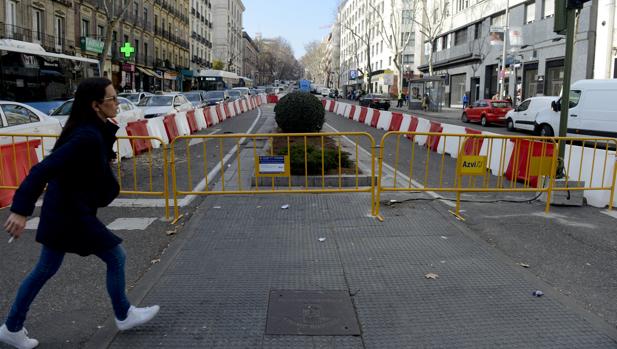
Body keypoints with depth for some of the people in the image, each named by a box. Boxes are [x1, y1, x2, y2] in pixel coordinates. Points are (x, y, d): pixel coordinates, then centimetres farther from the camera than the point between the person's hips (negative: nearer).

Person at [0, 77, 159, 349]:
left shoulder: (95, 131, 4)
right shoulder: (88, 137, -25)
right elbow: (43, 169, -30)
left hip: (62, 211, 10)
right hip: (72, 214, -10)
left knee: (45, 269, 20)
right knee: (116, 258, 7)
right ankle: (123, 316, 25)